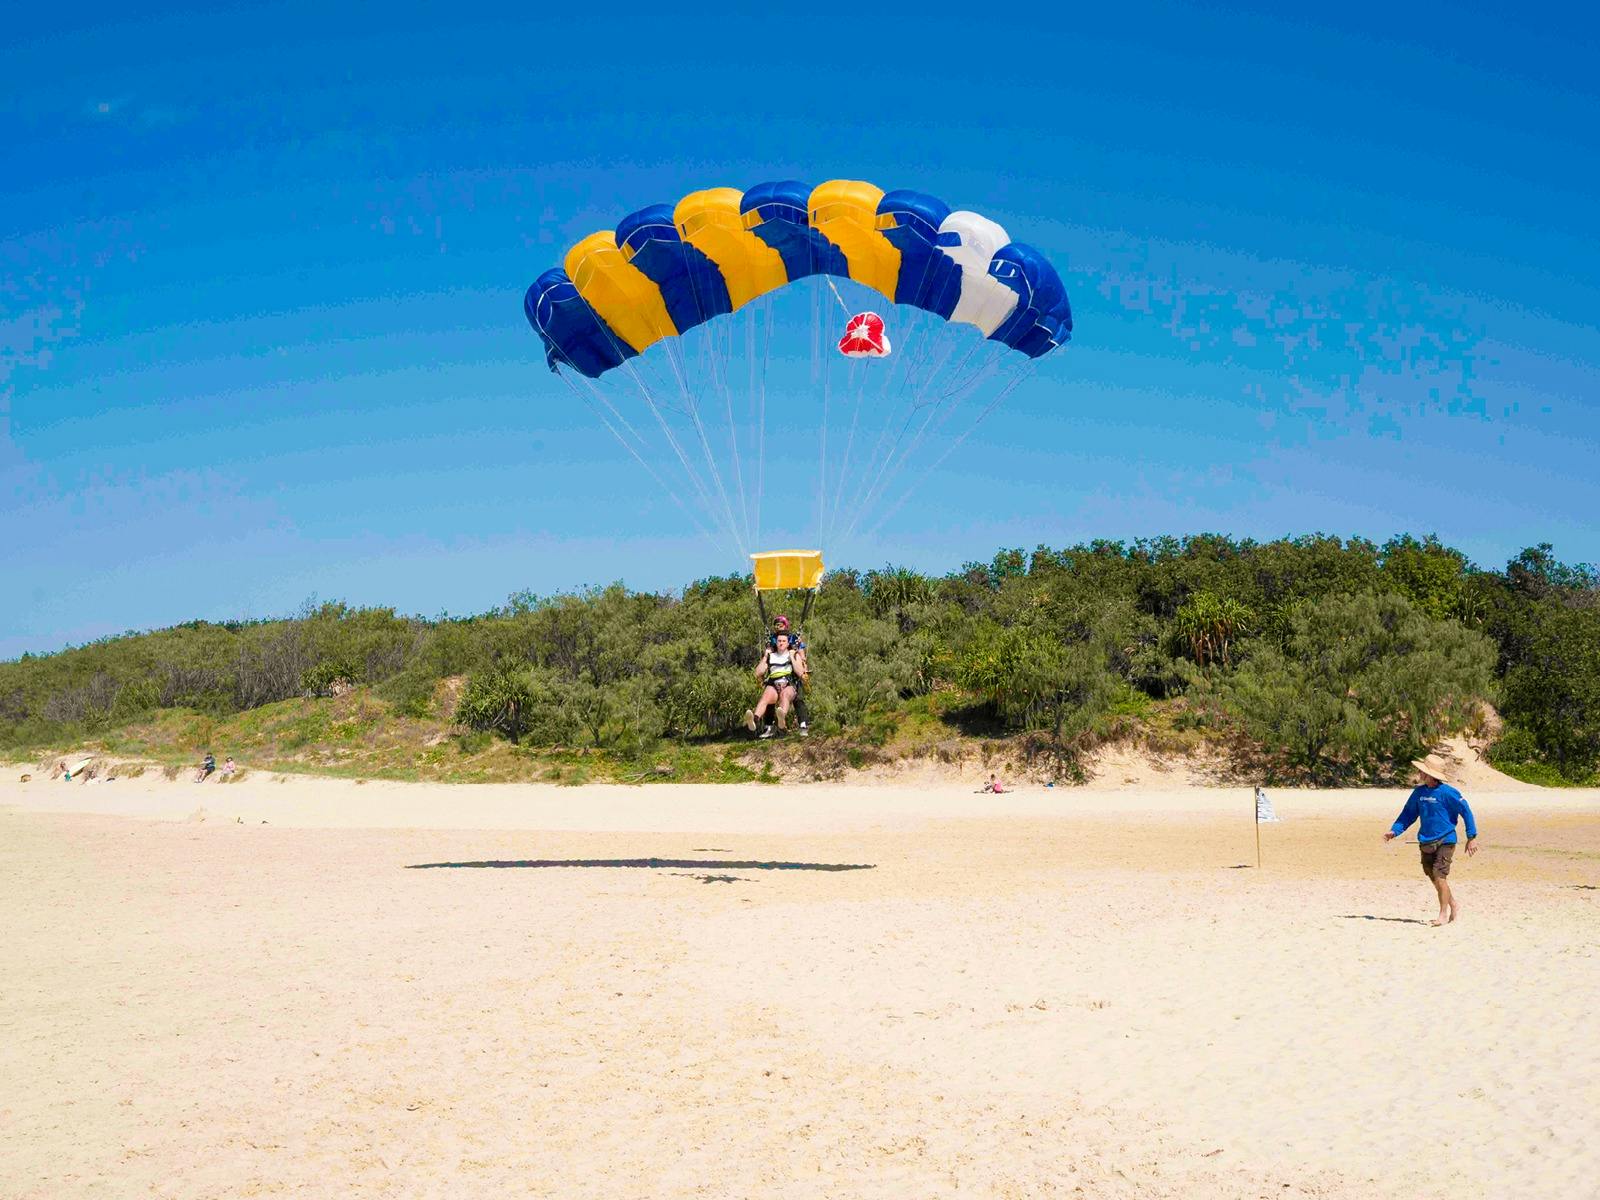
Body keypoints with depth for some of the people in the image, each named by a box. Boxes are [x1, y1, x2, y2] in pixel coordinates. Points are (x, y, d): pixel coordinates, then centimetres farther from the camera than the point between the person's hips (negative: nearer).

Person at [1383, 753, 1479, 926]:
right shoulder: (1419, 792, 4)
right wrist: (1394, 831, 1)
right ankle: (1454, 904, 30)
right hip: (1426, 842, 7)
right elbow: (1408, 814, 14)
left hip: (1445, 840, -7)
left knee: (1439, 875, -12)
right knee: (1433, 877, 11)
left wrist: (1472, 837, -9)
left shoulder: (1447, 792, -13)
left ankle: (1443, 915, -2)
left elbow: (1466, 811, -8)